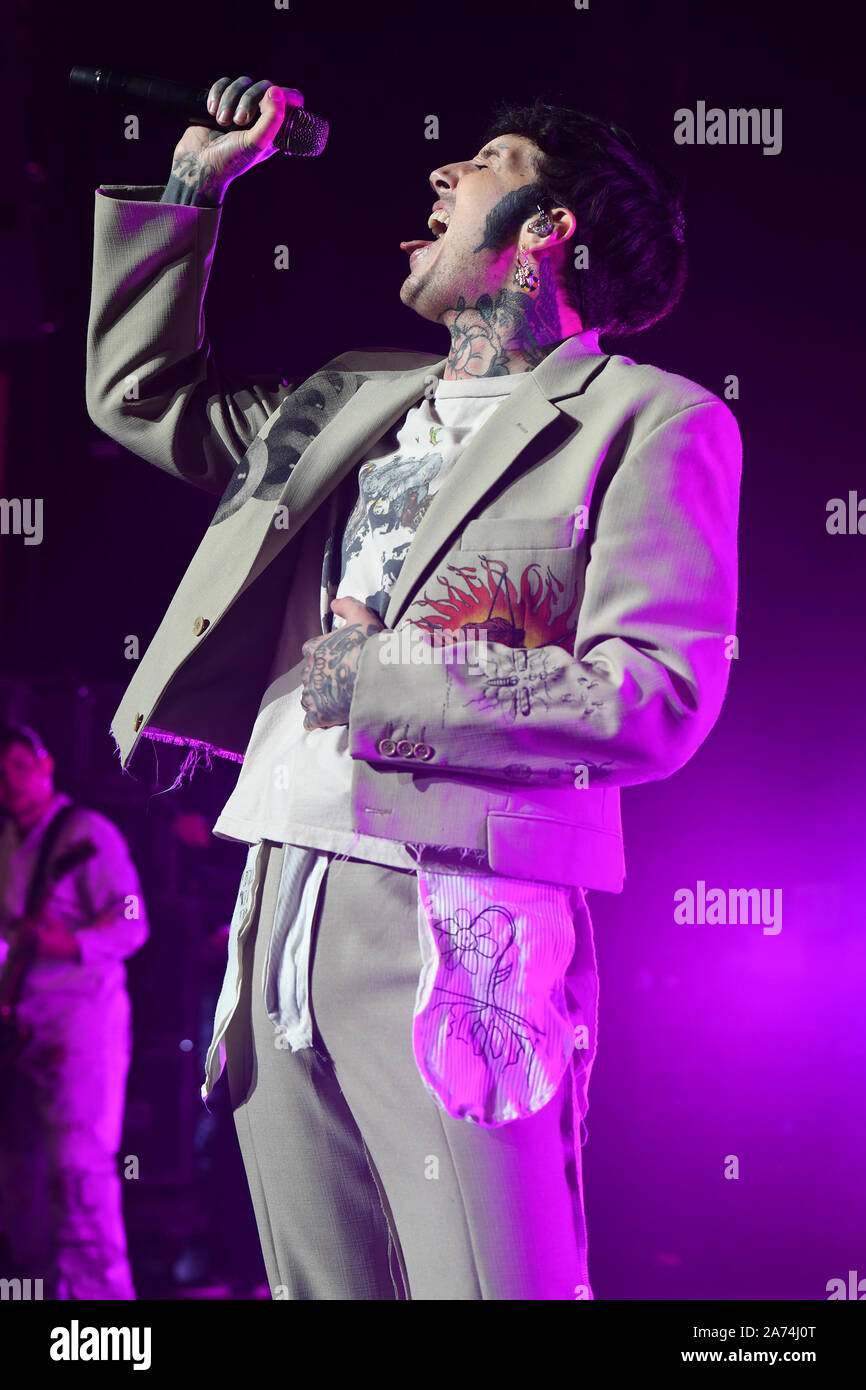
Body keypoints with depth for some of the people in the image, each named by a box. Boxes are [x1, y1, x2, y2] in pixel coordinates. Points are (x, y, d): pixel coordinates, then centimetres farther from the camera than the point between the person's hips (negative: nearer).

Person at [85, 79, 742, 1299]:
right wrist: (192, 184, 26)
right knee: (325, 1287, 8)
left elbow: (655, 700, -9)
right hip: (283, 913, 7)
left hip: (458, 926, -7)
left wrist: (374, 679, -9)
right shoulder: (359, 399, 22)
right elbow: (138, 391, 34)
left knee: (487, 1285, -12)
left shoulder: (647, 420, 1)